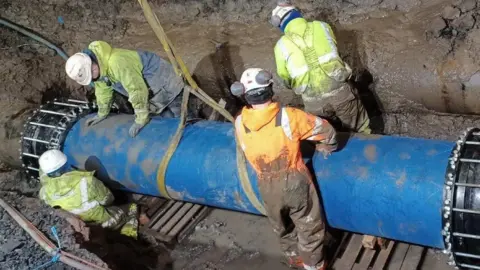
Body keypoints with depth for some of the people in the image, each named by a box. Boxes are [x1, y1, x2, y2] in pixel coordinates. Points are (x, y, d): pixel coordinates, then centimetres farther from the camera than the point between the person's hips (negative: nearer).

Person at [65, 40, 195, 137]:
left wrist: (141, 120, -27)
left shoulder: (117, 63, -35)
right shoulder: (99, 65, -3)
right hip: (151, 89, 9)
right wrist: (102, 114, 19)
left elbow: (137, 90, -34)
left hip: (163, 81, -9)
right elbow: (103, 89, 14)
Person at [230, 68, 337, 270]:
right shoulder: (289, 116, -22)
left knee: (282, 229, 29)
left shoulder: (239, 123, -14)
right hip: (296, 183, -3)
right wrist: (326, 147, 11)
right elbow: (326, 130, -10)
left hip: (268, 189, 4)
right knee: (310, 229, 19)